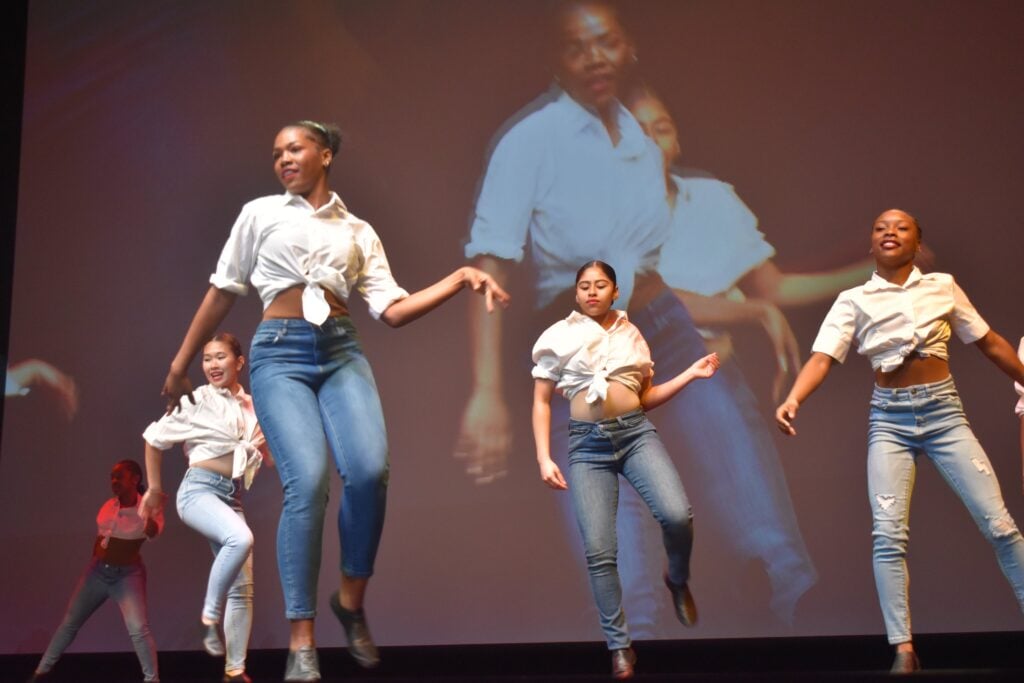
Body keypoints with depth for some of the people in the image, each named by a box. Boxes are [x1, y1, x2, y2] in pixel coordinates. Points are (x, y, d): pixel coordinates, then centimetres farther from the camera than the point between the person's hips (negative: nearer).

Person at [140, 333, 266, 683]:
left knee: (242, 587, 1)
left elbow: (266, 460, 17)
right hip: (199, 489, -6)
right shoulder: (197, 401, -2)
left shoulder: (253, 407, 10)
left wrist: (267, 445, -6)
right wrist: (155, 489, 11)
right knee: (240, 538, -35)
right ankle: (209, 619, -20)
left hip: (232, 497, 6)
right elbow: (155, 438, 6)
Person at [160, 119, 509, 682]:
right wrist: (180, 364, 17)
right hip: (280, 353, -2)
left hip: (342, 352, 2)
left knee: (370, 470, -23)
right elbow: (223, 292, 16)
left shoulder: (359, 232, 17)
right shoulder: (260, 214, 13)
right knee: (307, 481, -22)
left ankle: (351, 601, 2)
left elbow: (392, 310, 8)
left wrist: (459, 279, -3)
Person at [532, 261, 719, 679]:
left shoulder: (631, 335, 15)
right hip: (588, 443, -1)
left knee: (677, 515, -23)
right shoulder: (559, 337, 7)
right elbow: (541, 402, 7)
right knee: (599, 552, -7)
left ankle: (678, 580, 10)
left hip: (637, 433, 1)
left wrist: (690, 375, 9)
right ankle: (619, 647, 7)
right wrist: (544, 458, -2)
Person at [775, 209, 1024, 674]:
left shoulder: (943, 287, 6)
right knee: (888, 532, -13)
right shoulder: (854, 301, 1)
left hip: (943, 411, 1)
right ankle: (903, 648, -7)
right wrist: (793, 399, -28)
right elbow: (822, 358, -10)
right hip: (889, 418, -1)